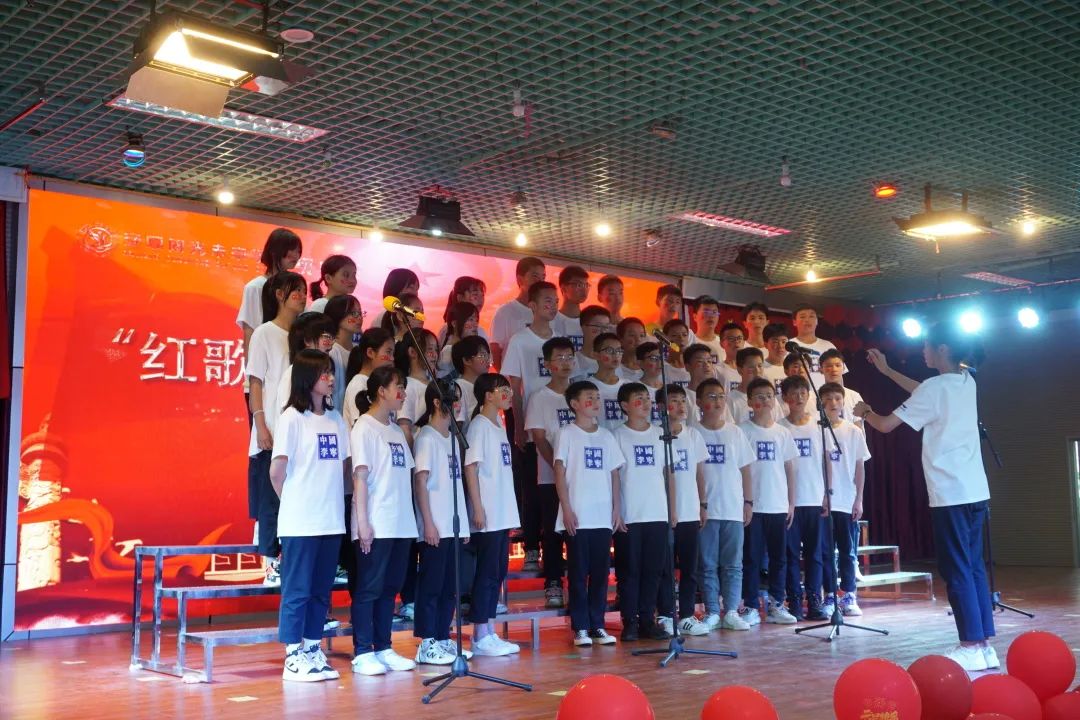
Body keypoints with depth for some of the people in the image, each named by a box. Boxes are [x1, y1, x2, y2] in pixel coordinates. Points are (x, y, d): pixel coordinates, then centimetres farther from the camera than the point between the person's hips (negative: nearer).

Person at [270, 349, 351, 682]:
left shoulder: (336, 419, 11)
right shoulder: (292, 417, -7)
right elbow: (277, 469, -9)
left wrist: (332, 496, 7)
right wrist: (292, 501, 1)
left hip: (331, 519, 6)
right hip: (300, 521, -6)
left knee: (321, 589, 11)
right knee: (297, 589, 0)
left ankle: (313, 651, 21)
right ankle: (294, 657, 7)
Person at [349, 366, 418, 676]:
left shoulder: (396, 430, 15)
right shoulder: (364, 428, -6)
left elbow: (406, 475, 14)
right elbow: (360, 476, -11)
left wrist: (411, 518, 9)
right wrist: (362, 522, -16)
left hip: (401, 524, 7)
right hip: (376, 525, -7)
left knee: (390, 587, 11)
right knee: (369, 588, -2)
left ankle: (383, 648, 19)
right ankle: (362, 653, 4)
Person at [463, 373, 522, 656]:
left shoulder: (499, 426, 15)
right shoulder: (479, 425, -9)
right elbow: (471, 467, -14)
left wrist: (510, 512, 15)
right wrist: (477, 507, -19)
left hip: (504, 514, 8)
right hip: (487, 516, -8)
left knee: (497, 573, 10)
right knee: (486, 573, -4)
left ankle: (489, 633, 17)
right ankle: (480, 636, 3)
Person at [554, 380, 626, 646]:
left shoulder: (606, 436, 12)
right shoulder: (567, 434, -1)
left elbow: (614, 474, 14)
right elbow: (560, 473, -5)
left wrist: (617, 509, 7)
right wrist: (567, 510, -11)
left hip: (603, 517, 4)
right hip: (578, 517, -4)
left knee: (601, 572, 6)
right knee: (579, 573, 1)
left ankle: (598, 626, 15)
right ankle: (580, 628, 7)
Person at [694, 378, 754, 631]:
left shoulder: (735, 432, 6)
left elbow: (745, 469, 9)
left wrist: (748, 502, 5)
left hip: (733, 510, 2)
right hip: (704, 510, -2)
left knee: (733, 564, 5)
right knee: (707, 565, 3)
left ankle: (731, 612, 11)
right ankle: (712, 613, 10)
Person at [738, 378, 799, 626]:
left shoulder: (783, 432, 9)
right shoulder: (743, 431, -2)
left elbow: (790, 469, 11)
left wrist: (791, 502, 7)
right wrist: (744, 501, -9)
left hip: (779, 506, 4)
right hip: (753, 506, -4)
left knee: (779, 557, 8)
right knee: (751, 558, 0)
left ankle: (776, 605, 17)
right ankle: (750, 607, 7)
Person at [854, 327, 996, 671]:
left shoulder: (935, 387, -12)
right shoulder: (966, 382, 11)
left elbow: (886, 424, -8)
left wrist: (865, 412, 14)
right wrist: (887, 370, 36)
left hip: (951, 495, -8)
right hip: (975, 492, 8)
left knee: (957, 571, -4)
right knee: (974, 568, 10)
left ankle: (972, 647, -4)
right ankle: (985, 645, 12)